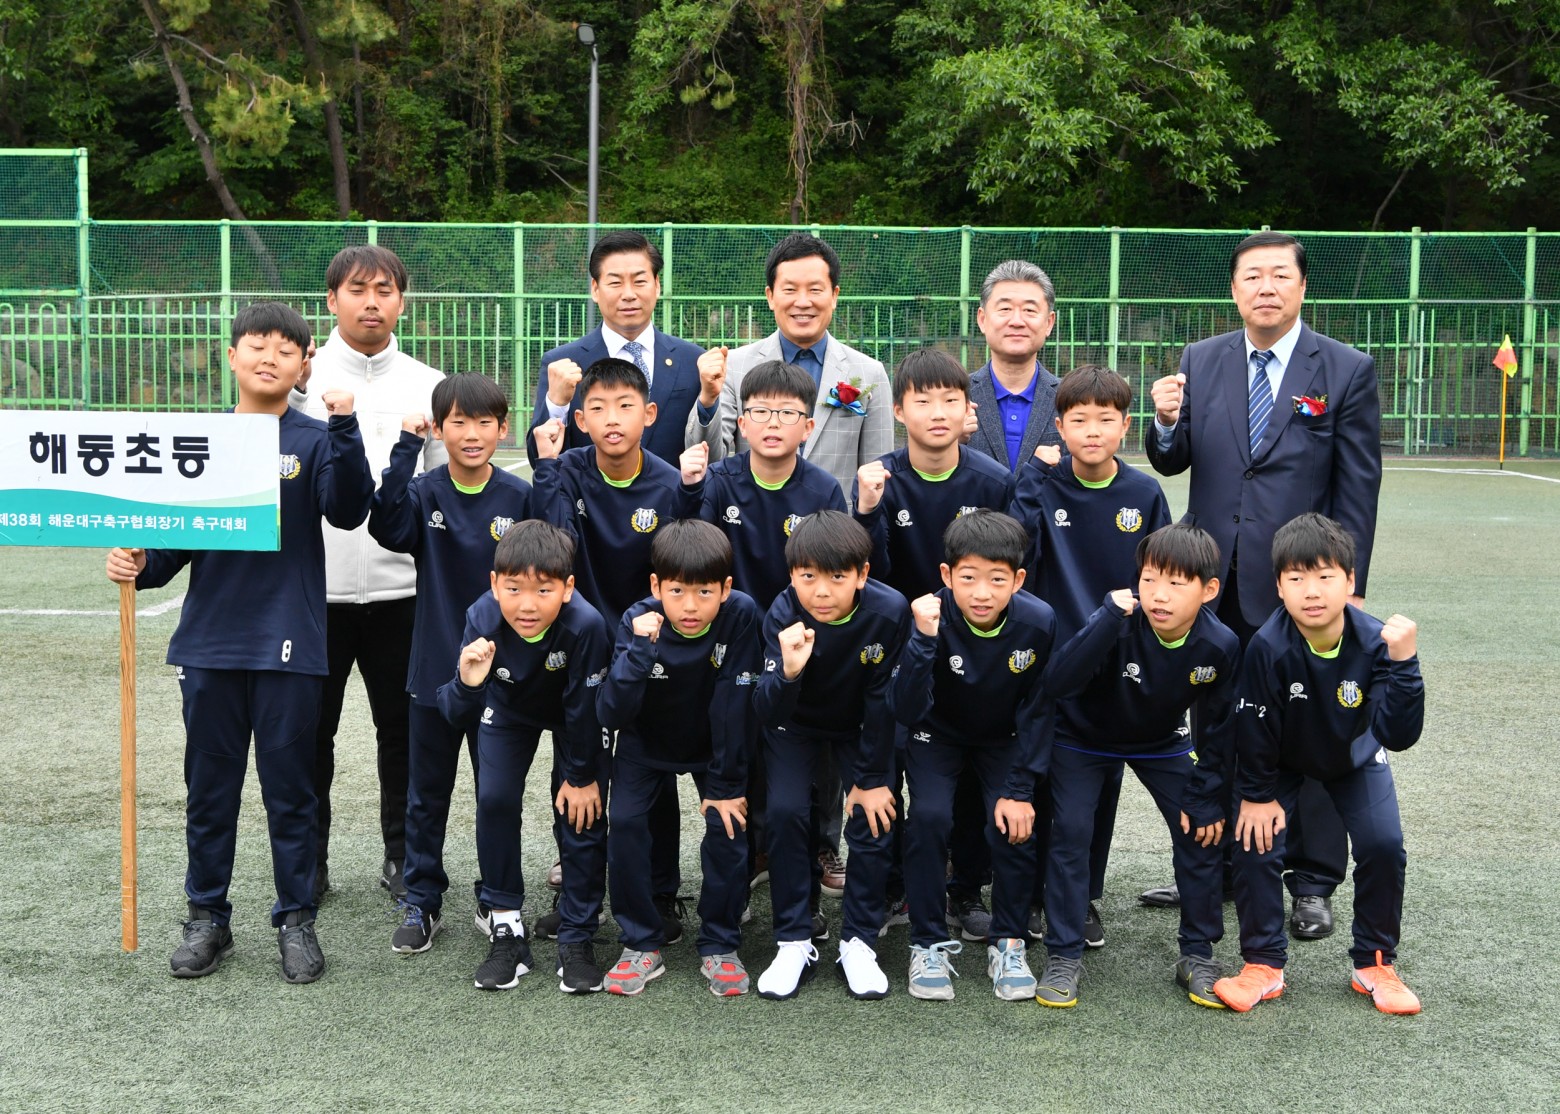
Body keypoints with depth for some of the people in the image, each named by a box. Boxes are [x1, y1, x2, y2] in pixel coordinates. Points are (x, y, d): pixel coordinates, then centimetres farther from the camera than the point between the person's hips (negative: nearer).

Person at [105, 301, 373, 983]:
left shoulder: (314, 441, 0)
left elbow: (348, 511, -17)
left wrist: (344, 428, -26)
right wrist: (139, 565, -9)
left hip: (288, 644, -2)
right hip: (209, 642, 3)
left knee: (290, 789, 6)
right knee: (209, 787, 11)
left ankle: (296, 920, 19)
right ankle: (207, 918, 25)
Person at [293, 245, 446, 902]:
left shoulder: (427, 386, 7)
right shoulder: (303, 375, 2)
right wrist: (292, 392, -20)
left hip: (401, 586, 1)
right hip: (315, 585, -1)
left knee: (402, 729, 9)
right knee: (310, 730, 8)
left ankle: (403, 857, 22)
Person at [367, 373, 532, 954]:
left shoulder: (519, 496, -4)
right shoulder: (424, 492, -5)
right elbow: (387, 526, -25)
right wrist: (406, 449, -28)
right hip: (434, 669, 0)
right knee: (426, 795, 11)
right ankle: (421, 902, 25)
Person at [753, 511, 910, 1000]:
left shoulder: (889, 611, -30)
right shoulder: (783, 615, -28)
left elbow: (882, 699, -18)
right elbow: (767, 713, -32)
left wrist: (872, 777, -13)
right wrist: (788, 671, -53)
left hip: (861, 726, 0)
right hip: (797, 724, 0)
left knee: (874, 816, -14)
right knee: (785, 811, -17)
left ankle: (858, 942, 3)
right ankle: (794, 943, -3)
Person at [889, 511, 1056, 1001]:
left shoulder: (1038, 622, -25)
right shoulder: (934, 618, -30)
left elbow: (1036, 711, -13)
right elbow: (907, 712, -34)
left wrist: (1019, 789, -15)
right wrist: (924, 641, -47)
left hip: (1004, 740, 1)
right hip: (938, 735, -1)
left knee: (1015, 824, -18)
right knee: (929, 817, -22)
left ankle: (1008, 943, 5)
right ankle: (928, 944, -4)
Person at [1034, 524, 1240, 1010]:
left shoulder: (1221, 646, -24)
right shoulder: (1119, 626, -34)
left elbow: (1217, 731, -10)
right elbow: (1057, 682, -47)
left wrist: (1204, 798, -9)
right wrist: (1108, 615, -52)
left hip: (1161, 744, 3)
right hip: (1085, 738, -3)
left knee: (1201, 832, -5)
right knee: (1070, 832, -15)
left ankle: (1198, 956, 12)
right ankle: (1063, 957, -2)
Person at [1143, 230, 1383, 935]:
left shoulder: (1347, 370, -3)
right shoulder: (1200, 362, 6)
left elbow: (1358, 487, -3)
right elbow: (1172, 463, 7)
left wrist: (1348, 586, -6)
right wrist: (1167, 423, -15)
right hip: (1215, 582, 3)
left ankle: (1312, 884, 16)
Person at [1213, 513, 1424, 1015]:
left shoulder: (1376, 641, -31)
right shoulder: (1268, 646, -35)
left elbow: (1398, 736, -35)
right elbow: (1254, 730, -21)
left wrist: (1403, 663, -45)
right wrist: (1258, 794, -12)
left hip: (1354, 757, 1)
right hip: (1283, 758, -1)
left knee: (1383, 845, -12)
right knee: (1256, 839, -16)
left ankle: (1376, 964, 10)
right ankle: (1263, 965, 1)